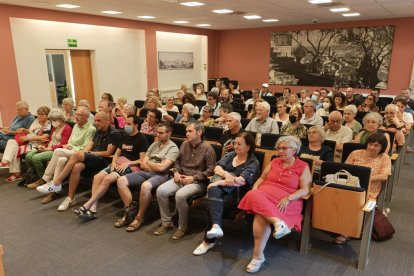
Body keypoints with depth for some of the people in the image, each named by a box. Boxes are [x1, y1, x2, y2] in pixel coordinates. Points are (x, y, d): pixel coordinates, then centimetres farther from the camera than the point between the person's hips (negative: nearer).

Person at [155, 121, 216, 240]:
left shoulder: (207, 148, -9)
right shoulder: (184, 144, 9)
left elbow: (211, 170, -12)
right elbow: (178, 162, 21)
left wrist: (193, 178, -17)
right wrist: (176, 172, 1)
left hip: (198, 182, -6)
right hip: (181, 178, 6)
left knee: (180, 195, -33)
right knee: (160, 190, -16)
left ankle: (182, 227, -9)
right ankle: (167, 222, 1)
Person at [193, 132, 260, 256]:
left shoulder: (253, 163, 0)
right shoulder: (230, 155, 20)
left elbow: (241, 181, -15)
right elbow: (217, 168, 7)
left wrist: (220, 183, -17)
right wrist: (225, 174, -14)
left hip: (234, 192, -4)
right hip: (218, 185, 5)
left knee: (213, 197, -31)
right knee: (214, 190, -32)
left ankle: (209, 240, -23)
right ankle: (216, 226, -48)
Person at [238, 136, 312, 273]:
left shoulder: (303, 167, 5)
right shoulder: (274, 162, 18)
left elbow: (305, 189, -3)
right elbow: (262, 178, 20)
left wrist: (288, 199, -19)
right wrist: (255, 188, -1)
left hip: (286, 201, -4)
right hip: (265, 195, 5)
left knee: (261, 214, -31)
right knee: (254, 196, -32)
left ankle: (258, 256, -22)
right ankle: (278, 222, -42)